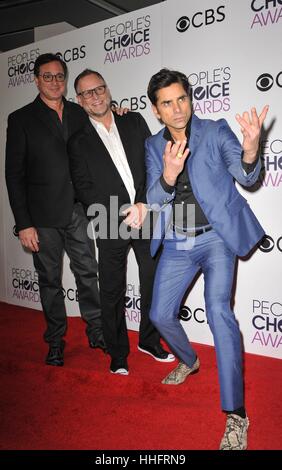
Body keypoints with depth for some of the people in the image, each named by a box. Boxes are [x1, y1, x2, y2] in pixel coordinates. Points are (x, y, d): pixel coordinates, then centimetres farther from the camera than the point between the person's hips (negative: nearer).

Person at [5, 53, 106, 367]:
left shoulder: (79, 114, 8)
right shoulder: (21, 119, -1)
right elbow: (14, 174, -4)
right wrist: (24, 224, -10)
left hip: (78, 212, 3)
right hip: (43, 216, -2)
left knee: (88, 274, 10)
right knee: (50, 281, 9)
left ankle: (96, 331, 27)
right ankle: (55, 340, 26)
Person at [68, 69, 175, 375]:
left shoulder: (134, 122, 10)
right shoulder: (78, 142, 4)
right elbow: (83, 189, -3)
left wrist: (144, 204, -10)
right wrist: (123, 214, -13)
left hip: (147, 216, 2)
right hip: (111, 224, -2)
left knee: (153, 283, 11)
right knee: (112, 292, 6)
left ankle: (149, 341, 33)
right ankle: (117, 354, 25)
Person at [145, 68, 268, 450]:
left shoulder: (215, 131, -3)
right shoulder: (154, 146, 5)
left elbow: (246, 176, -14)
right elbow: (153, 200, -3)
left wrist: (250, 150, -38)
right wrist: (168, 176, -26)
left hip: (216, 237, -4)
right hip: (177, 243, 4)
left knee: (218, 310, -22)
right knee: (160, 314, 8)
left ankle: (235, 414, -9)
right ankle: (188, 361, 40)